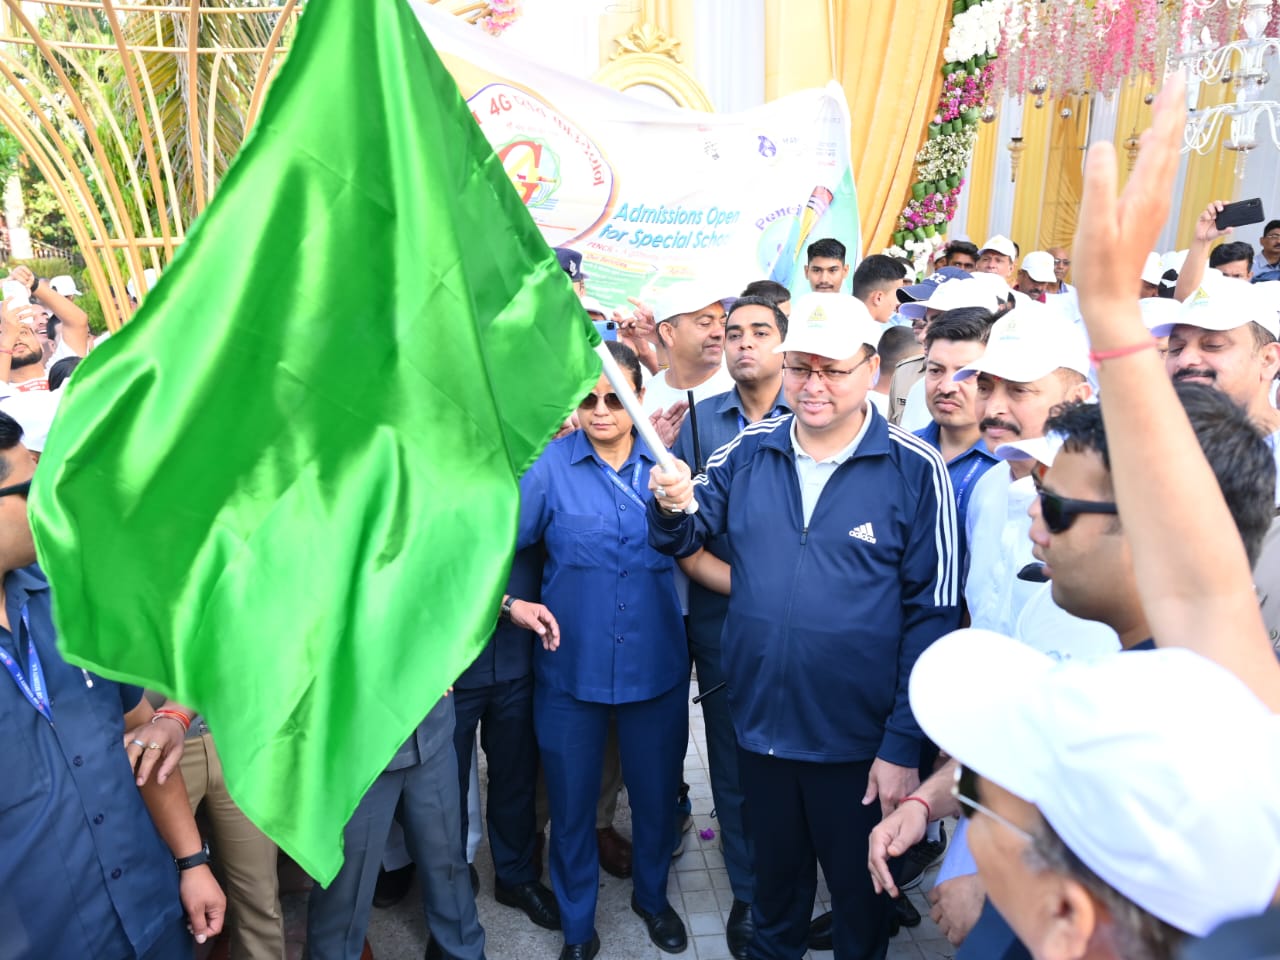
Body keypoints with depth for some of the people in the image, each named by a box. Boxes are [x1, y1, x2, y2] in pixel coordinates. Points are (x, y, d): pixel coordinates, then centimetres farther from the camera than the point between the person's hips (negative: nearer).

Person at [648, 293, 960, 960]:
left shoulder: (916, 471, -14)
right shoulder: (748, 451, -3)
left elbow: (932, 617, -11)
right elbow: (683, 539, 5)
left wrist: (903, 745, -11)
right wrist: (672, 507, -19)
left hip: (857, 741, -3)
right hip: (759, 724, 3)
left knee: (859, 891, 21)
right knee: (774, 874, 26)